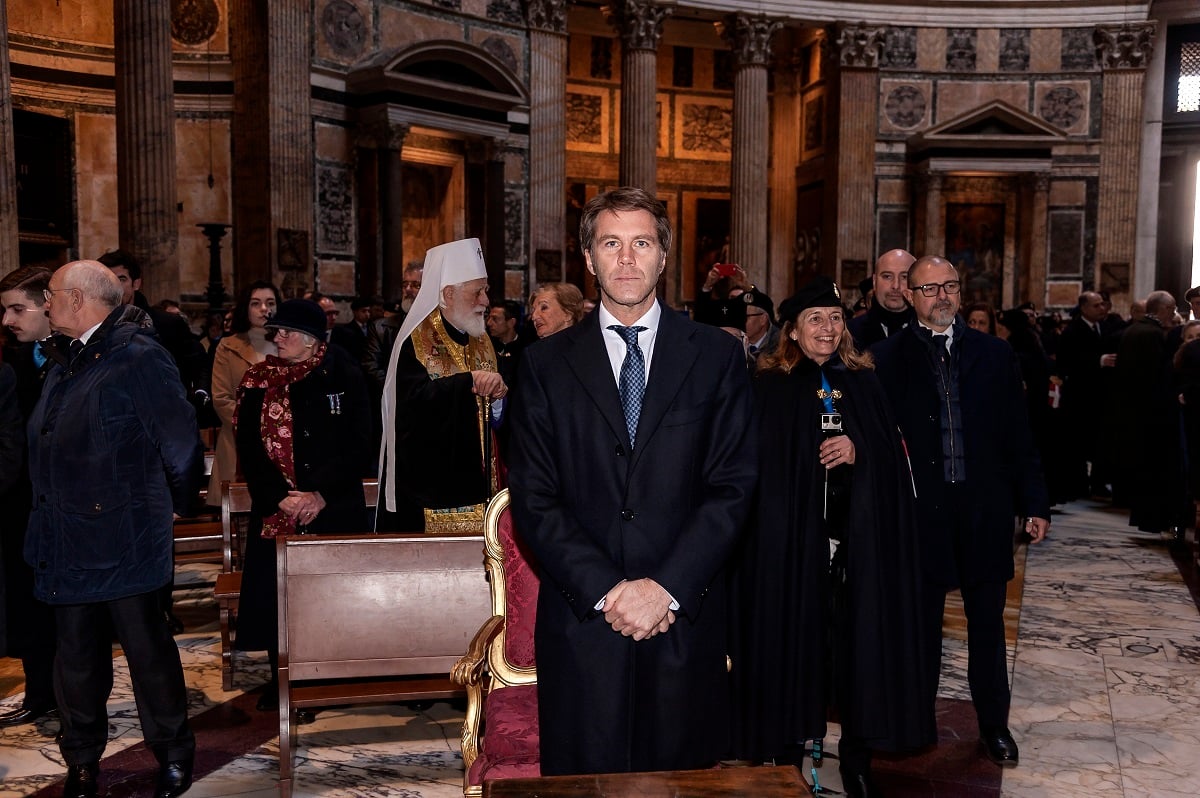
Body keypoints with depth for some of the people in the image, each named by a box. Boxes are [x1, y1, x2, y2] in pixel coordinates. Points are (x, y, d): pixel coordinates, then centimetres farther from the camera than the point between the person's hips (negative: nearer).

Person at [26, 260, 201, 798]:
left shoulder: (140, 358, -14)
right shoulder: (66, 363, 12)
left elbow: (181, 445, -13)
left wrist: (176, 505, 0)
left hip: (124, 542, -7)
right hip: (68, 543, 7)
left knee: (147, 648, 4)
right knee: (77, 654, 15)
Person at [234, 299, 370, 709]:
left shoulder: (344, 377, -1)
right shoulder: (259, 380, 5)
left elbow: (358, 445, -5)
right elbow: (249, 448, 0)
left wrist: (321, 495, -13)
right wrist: (280, 496, -12)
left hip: (335, 508, -2)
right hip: (276, 508, 2)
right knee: (275, 590, 1)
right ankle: (281, 677, 16)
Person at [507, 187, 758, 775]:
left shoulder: (717, 356, 4)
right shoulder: (546, 364, 4)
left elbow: (733, 485, -2)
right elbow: (533, 500, -1)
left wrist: (668, 587, -12)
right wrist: (605, 590, -11)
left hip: (685, 621, 0)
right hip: (582, 622, 0)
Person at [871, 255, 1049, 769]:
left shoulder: (995, 355, 7)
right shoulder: (887, 359, -1)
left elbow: (1018, 437, 7)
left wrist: (1034, 503, 5)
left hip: (984, 509, 2)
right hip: (921, 510, -2)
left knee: (987, 623, 11)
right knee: (921, 623, 10)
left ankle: (994, 726, 25)